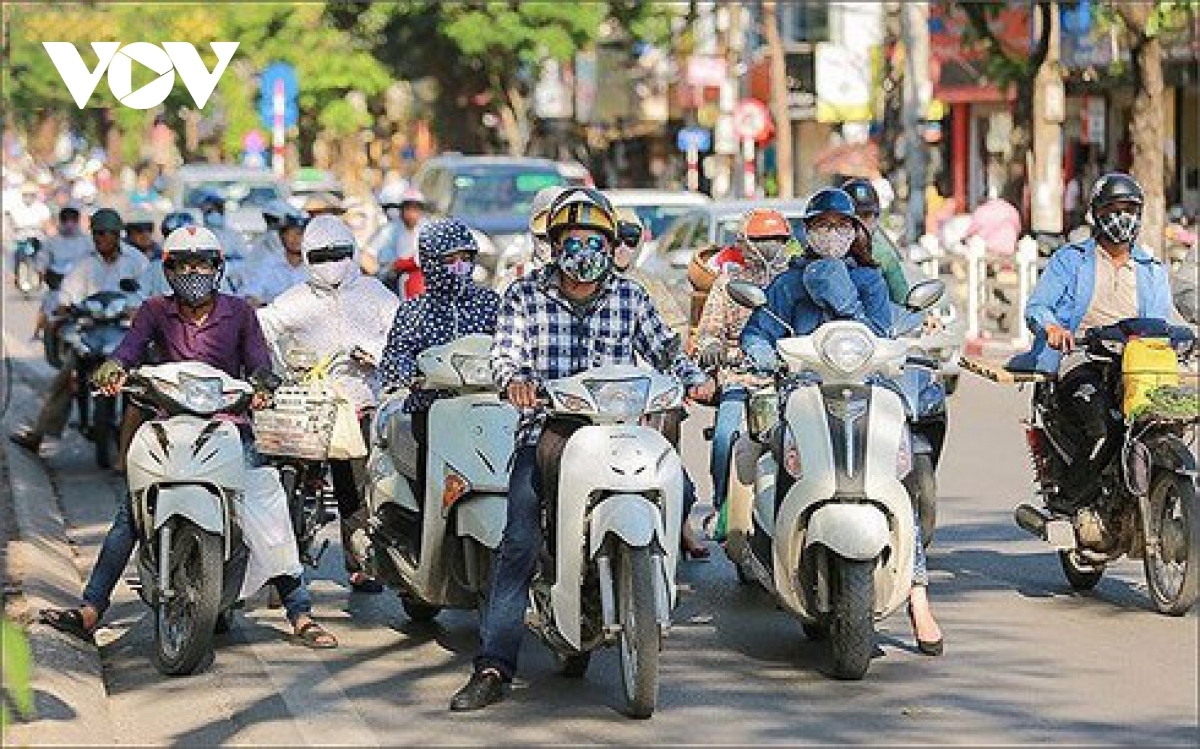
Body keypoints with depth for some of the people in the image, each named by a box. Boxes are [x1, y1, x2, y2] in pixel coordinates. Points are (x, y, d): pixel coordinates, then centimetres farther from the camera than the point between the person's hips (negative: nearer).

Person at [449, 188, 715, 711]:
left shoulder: (630, 298, 14)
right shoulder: (525, 296, 8)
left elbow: (664, 350, 16)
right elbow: (505, 354, -3)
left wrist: (695, 380, -4)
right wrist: (515, 379, -26)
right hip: (547, 431, -3)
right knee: (520, 542, -16)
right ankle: (494, 665, -20)